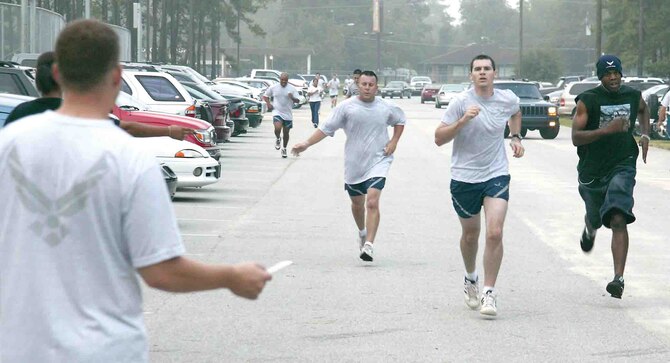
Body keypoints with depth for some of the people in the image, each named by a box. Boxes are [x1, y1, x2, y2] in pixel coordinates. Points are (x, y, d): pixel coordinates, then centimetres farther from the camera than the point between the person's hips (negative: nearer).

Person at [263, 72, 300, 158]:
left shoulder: (292, 88, -2)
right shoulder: (273, 87, -1)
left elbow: (298, 101, -2)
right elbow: (265, 96, 12)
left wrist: (292, 98, -24)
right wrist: (268, 104, -5)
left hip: (288, 114, 1)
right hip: (277, 112, -1)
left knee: (286, 132, 8)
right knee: (277, 128, -25)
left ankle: (284, 149, 28)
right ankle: (278, 139, 7)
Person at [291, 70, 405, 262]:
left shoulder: (386, 108, 0)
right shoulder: (347, 107, -5)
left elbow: (400, 120, 20)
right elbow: (326, 128, -6)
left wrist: (394, 142, 6)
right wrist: (306, 143, -15)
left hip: (378, 162, -1)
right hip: (354, 165, 1)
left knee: (372, 203, -18)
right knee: (357, 204, 17)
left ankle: (368, 245, -22)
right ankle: (362, 233, 46)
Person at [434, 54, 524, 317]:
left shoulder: (508, 99, -1)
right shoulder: (461, 102, -11)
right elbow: (439, 139, -13)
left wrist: (516, 137, 12)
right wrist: (462, 121, -26)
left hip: (496, 175, 1)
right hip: (464, 177, -1)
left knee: (495, 233, -15)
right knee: (470, 234, 14)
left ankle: (489, 293, -8)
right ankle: (470, 278, 42)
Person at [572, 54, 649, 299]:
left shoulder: (633, 96, 1)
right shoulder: (587, 100, -12)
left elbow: (643, 110, 27)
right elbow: (576, 138, -18)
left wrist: (645, 135, 10)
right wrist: (607, 129, -29)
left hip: (623, 166, 0)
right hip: (592, 170, 0)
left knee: (618, 220, -19)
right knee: (596, 218, 20)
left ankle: (619, 278, -23)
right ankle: (589, 230, 61)